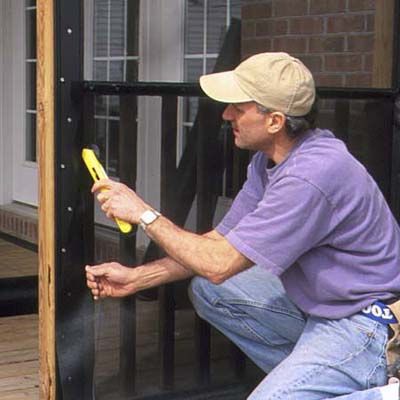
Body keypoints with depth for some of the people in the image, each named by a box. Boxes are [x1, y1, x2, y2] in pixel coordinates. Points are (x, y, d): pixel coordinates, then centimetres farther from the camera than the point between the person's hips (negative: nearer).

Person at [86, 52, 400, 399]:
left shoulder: (310, 175, -29)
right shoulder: (269, 160, 2)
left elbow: (219, 263, -26)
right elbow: (223, 241, 8)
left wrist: (145, 214, -15)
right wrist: (136, 278, 3)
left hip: (367, 325, -9)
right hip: (316, 302, 9)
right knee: (208, 292, 7)